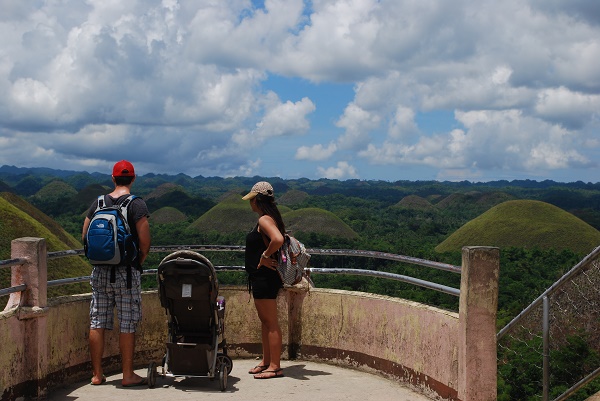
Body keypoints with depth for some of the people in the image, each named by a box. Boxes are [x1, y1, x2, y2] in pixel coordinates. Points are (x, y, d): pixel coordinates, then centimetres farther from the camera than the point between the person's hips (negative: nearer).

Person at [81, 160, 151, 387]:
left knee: (97, 323, 9)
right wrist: (141, 259, 3)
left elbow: (85, 236, 9)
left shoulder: (98, 203, 7)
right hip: (126, 272, -4)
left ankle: (97, 374, 15)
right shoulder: (137, 204, -8)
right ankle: (128, 375, 7)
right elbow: (145, 240, -14)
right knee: (127, 325, 2)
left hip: (100, 272, 4)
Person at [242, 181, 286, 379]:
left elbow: (278, 240, -35)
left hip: (265, 278, -11)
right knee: (265, 320, 17)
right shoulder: (268, 218, 13)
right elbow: (281, 237, 26)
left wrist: (265, 256, -21)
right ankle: (266, 361, 26)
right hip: (260, 277, 11)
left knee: (270, 322, -5)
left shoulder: (265, 220, -17)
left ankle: (275, 366, 0)